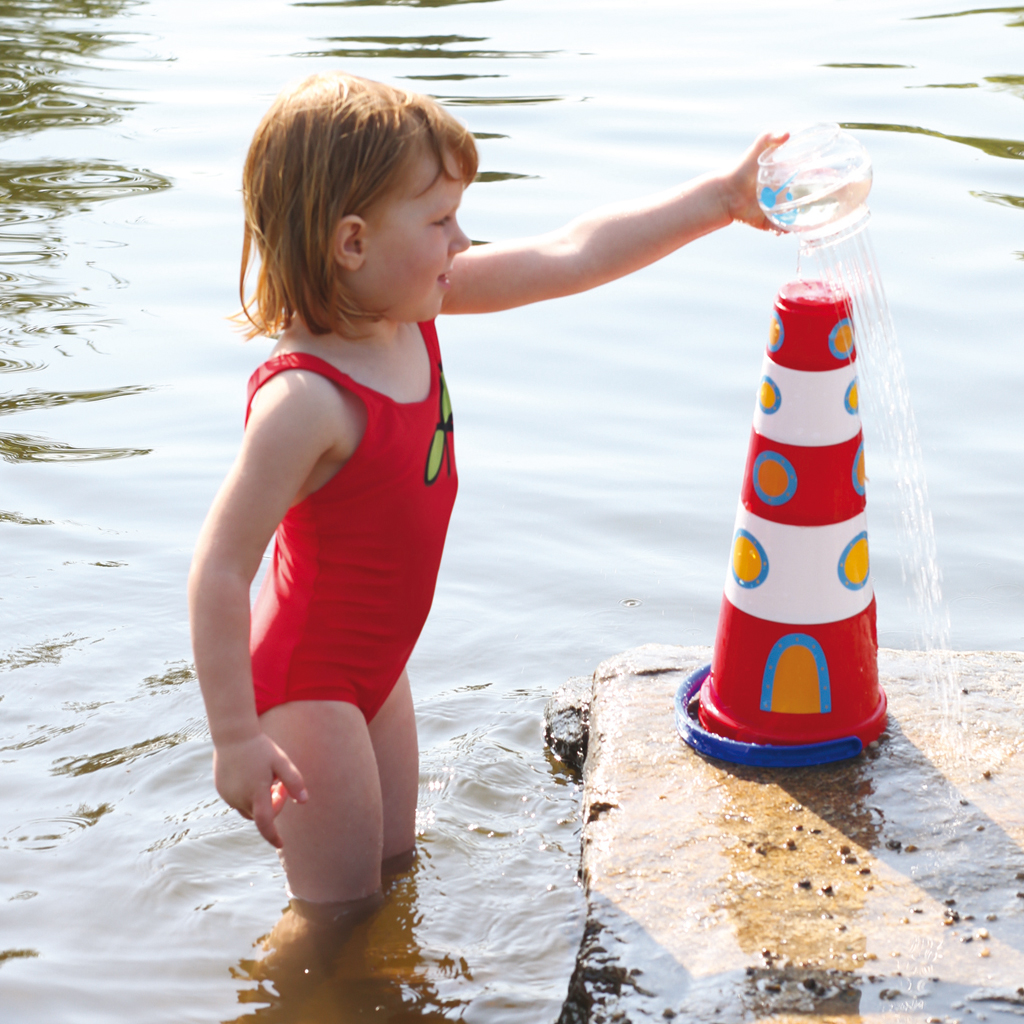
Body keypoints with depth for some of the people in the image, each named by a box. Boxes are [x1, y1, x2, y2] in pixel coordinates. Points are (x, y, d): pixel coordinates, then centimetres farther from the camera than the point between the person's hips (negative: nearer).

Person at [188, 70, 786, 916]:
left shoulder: (405, 308, -9)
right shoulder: (306, 400, -33)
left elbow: (572, 256, -3)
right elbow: (221, 570, -32)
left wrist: (726, 197, -3)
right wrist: (237, 739, -29)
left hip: (376, 666, 9)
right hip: (304, 685, -9)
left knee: (394, 865, 22)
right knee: (341, 914, 5)